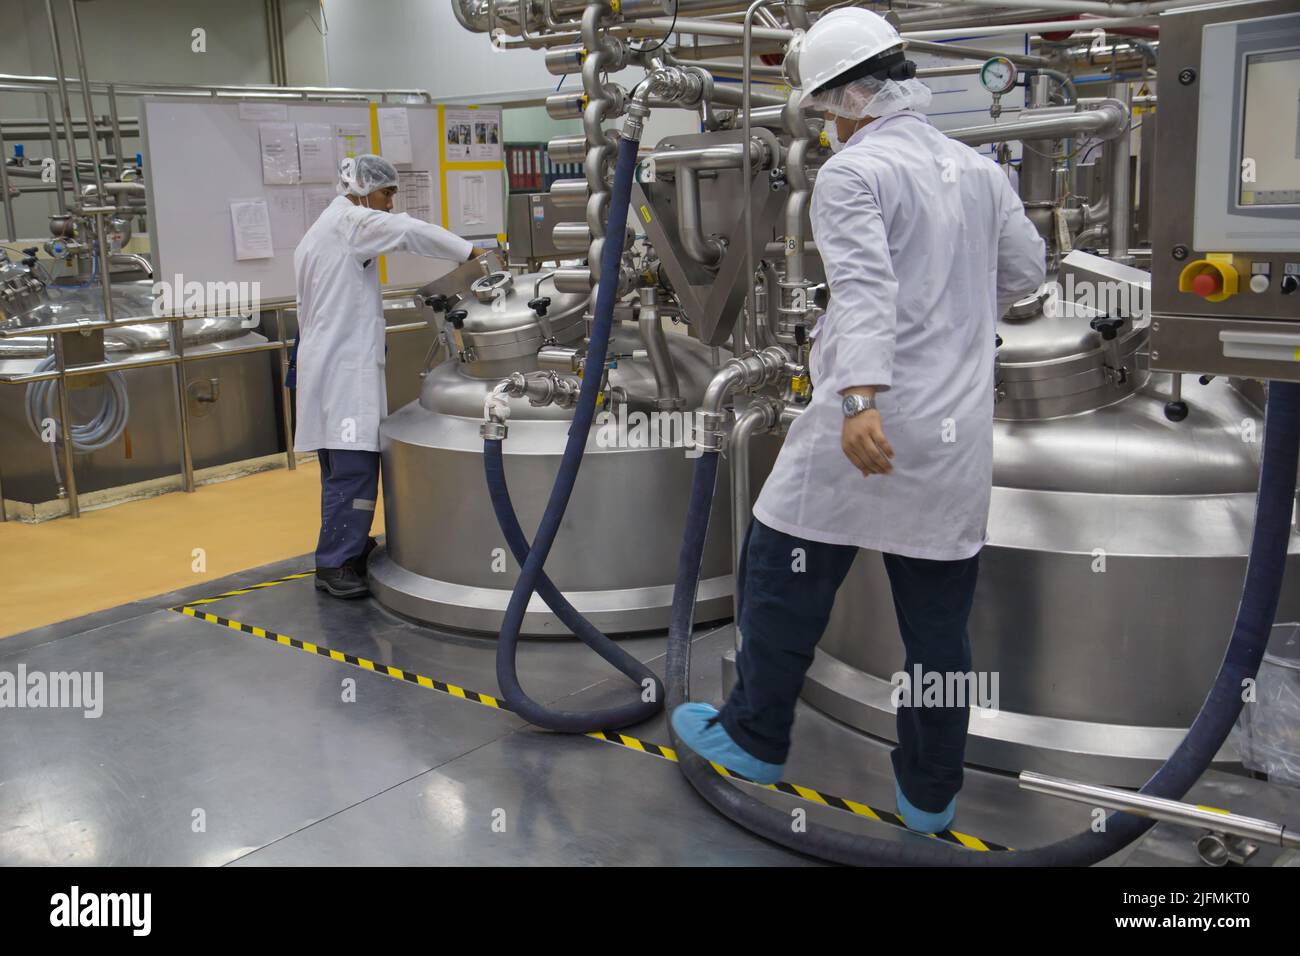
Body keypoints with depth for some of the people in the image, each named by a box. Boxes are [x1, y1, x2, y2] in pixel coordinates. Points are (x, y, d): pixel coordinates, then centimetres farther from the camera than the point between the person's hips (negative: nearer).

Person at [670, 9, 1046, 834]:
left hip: (872, 423, -6)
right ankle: (931, 791, 22)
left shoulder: (853, 171, -8)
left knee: (783, 578, 12)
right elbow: (1027, 271, 21)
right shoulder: (980, 169, 12)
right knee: (940, 616, 11)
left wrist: (860, 401, -34)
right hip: (960, 435, 6)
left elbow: (864, 288, -23)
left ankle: (756, 739, 26)